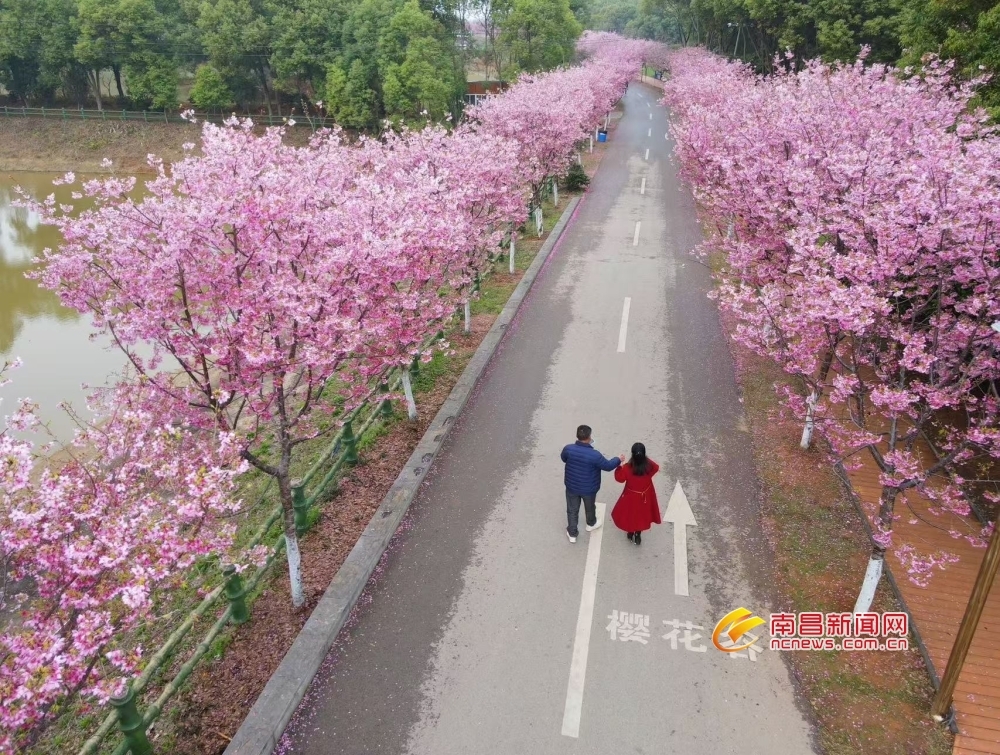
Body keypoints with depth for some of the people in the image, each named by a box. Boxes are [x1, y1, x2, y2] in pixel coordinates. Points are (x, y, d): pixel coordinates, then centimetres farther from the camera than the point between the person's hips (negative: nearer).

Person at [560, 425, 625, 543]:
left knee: (572, 510, 21)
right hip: (588, 488, -2)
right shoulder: (594, 455, -32)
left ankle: (572, 534, 35)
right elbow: (607, 466, -16)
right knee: (590, 507, 28)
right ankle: (591, 524, 55)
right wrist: (619, 460, 3)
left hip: (572, 486, 2)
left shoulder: (568, 449, -22)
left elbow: (563, 459, 2)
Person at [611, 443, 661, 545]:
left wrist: (619, 466, -3)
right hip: (645, 496, 2)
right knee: (641, 514, 25)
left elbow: (619, 478, -13)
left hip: (631, 496, -2)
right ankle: (638, 535, 42)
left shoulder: (627, 468, -32)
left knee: (630, 514, 25)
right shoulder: (649, 466, -26)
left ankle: (631, 534, 46)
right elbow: (656, 468, -1)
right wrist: (647, 459, 4)